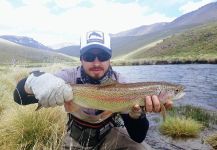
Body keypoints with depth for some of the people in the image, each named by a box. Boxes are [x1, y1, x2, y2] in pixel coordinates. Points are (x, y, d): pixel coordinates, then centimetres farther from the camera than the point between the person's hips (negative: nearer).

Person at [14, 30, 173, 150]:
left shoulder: (120, 83, -21)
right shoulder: (70, 77, -21)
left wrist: (137, 111, -45)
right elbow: (20, 96, -25)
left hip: (110, 135, 0)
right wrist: (35, 79, -48)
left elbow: (137, 137, -22)